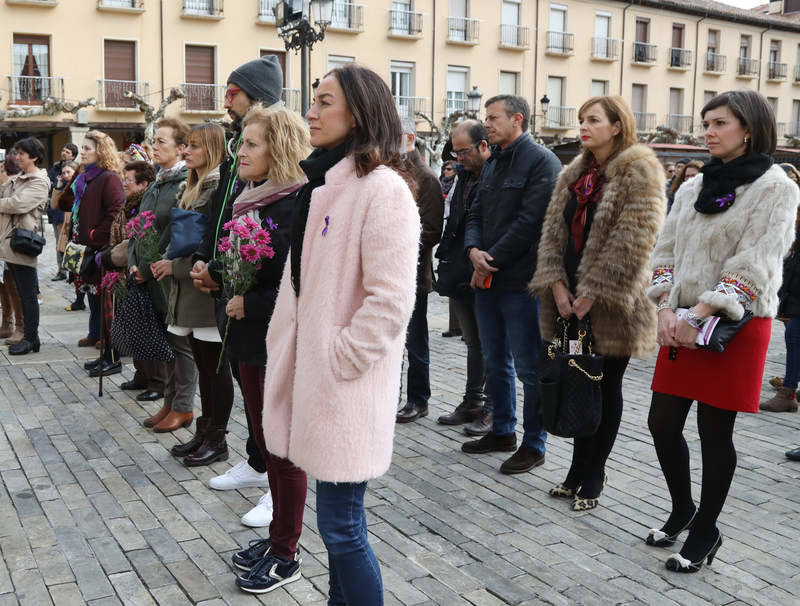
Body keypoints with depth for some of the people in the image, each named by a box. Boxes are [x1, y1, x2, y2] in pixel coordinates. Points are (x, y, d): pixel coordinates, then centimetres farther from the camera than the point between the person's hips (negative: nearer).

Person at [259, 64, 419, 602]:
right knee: (339, 520, 19)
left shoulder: (382, 190, -15)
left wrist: (341, 360, -15)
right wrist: (290, 351, 13)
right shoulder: (323, 182, 14)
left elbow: (390, 301, -20)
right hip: (312, 371, 8)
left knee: (341, 525, 0)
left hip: (344, 384, -8)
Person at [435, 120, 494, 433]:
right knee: (474, 342, 17)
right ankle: (472, 404, 27)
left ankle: (492, 410, 13)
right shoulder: (464, 175, 13)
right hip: (462, 276, 8)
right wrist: (447, 260, 11)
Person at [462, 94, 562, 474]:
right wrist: (474, 250, -6)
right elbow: (476, 214, 15)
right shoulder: (492, 164, 17)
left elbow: (530, 221, -17)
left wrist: (491, 262, -13)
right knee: (495, 362, 16)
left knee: (529, 367, 0)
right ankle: (502, 431, 31)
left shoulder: (541, 162, -9)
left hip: (521, 282, -8)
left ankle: (533, 445, 12)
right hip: (486, 279, 8)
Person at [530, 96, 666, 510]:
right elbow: (553, 231, 9)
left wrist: (592, 294, -17)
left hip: (611, 304, -6)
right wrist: (557, 285, -5)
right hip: (570, 300, 6)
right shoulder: (574, 175, 13)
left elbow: (633, 242, -16)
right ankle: (580, 470, 22)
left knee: (606, 387, 6)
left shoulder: (639, 174, -8)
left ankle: (592, 476, 17)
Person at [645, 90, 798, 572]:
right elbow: (666, 251, 9)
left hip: (735, 326, -5)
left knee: (715, 432, 2)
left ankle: (705, 531, 20)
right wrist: (666, 311, -7)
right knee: (663, 424, 7)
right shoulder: (693, 187, 12)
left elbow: (754, 266, -15)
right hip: (683, 323, 6)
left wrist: (697, 317, -20)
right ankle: (682, 509, 31)